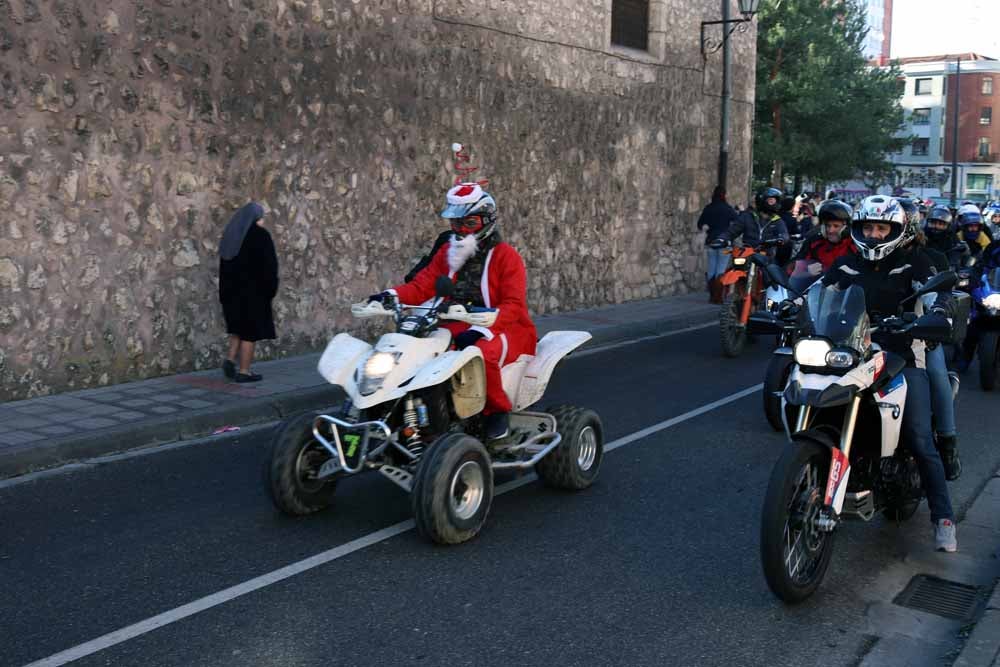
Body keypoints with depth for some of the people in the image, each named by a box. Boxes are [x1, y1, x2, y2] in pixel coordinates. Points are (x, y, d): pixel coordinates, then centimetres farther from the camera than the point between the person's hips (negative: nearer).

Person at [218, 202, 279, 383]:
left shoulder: (230, 235, 9)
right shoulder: (260, 235, -12)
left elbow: (224, 266, 11)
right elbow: (269, 265, -15)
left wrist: (225, 293, 15)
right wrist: (270, 289, -5)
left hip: (232, 290, 7)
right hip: (253, 291, -7)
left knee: (239, 327, 21)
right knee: (250, 331, 1)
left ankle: (230, 360, 5)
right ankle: (243, 371, 4)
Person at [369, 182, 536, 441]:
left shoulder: (506, 256, -5)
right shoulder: (447, 253, 14)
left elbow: (512, 305, -16)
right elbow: (421, 285, 4)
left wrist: (480, 331, -31)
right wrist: (392, 295, -17)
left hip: (506, 329, -5)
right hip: (459, 327, 6)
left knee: (483, 352, -38)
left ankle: (498, 409, -14)